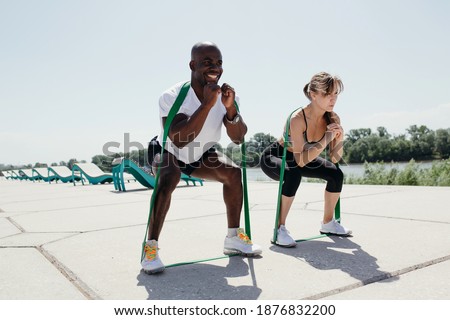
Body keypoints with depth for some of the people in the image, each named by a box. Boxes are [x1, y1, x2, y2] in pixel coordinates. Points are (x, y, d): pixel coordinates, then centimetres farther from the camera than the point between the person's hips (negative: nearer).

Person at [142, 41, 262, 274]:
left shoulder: (226, 95, -16)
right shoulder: (172, 97, -31)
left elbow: (238, 138, -21)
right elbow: (179, 140, -44)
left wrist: (230, 108, -38)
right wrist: (207, 104, -46)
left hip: (199, 154, 5)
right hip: (168, 152, -4)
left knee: (233, 172, -15)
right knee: (169, 179, -34)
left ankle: (233, 238, -2)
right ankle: (150, 247, -22)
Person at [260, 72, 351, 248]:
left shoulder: (333, 118, -15)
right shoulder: (298, 119, -34)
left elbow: (335, 158, -12)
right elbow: (301, 160, -37)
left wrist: (339, 136, -28)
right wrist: (325, 140, -41)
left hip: (302, 158, 6)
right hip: (274, 157, -6)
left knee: (336, 174, -10)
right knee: (294, 174, -37)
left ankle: (328, 223, 12)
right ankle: (280, 229, -23)